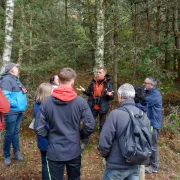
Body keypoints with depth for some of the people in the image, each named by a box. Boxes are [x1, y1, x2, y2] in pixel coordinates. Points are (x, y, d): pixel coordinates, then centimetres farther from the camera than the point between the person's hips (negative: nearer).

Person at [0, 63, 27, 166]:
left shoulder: (16, 79, 15)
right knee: (10, 133, 0)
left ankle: (17, 153, 27)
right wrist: (16, 104, -19)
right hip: (12, 111, -9)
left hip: (19, 111, 9)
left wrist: (24, 91, 3)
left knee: (16, 132, 16)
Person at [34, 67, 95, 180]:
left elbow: (38, 128, -10)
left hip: (54, 152, 0)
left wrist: (50, 135, 8)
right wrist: (80, 135, 5)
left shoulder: (46, 102, -11)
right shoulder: (81, 101, -13)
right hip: (74, 151, 0)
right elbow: (90, 126, -14)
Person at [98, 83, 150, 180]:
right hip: (136, 165, 5)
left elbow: (104, 142, -20)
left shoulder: (115, 114, -22)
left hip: (117, 166, -4)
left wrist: (105, 155, 1)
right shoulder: (143, 115, -5)